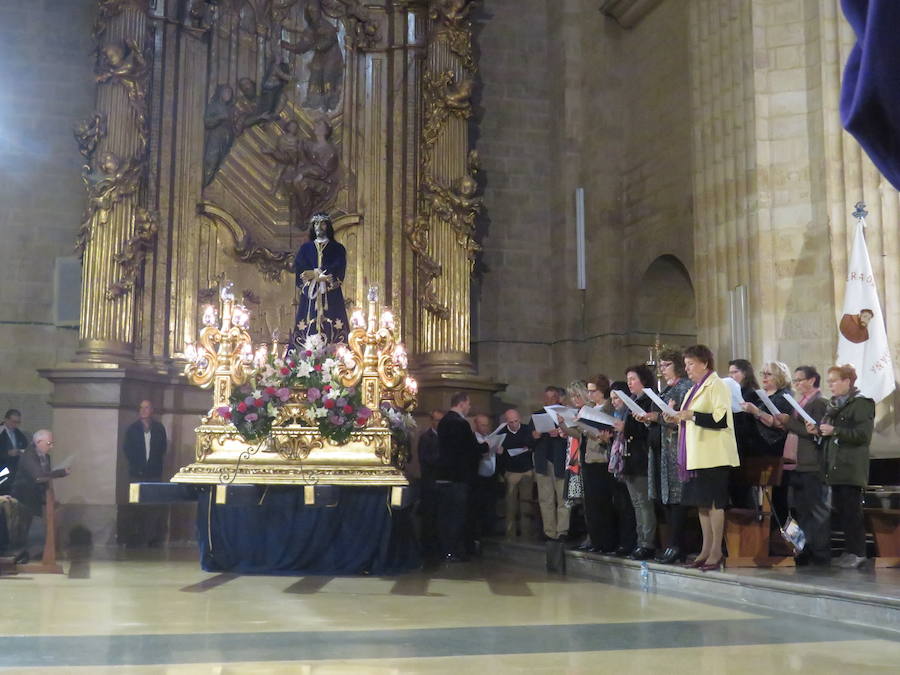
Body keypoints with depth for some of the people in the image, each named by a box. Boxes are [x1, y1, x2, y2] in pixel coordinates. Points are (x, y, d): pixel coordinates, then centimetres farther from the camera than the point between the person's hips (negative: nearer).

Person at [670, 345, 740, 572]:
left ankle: (716, 552, -1)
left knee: (714, 502, -6)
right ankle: (706, 549, 15)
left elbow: (721, 419, -20)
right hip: (697, 455, 9)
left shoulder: (716, 386, -8)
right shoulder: (695, 389, 20)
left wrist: (692, 415, -20)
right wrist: (679, 418, 12)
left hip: (713, 456, -9)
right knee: (702, 502, 9)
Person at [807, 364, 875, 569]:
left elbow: (863, 434, -17)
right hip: (835, 467, 8)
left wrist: (834, 431, -19)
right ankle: (849, 549, 16)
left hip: (851, 468, -8)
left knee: (852, 511, -5)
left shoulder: (861, 404, -7)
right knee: (840, 510, 9)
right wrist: (818, 431, 7)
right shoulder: (833, 405, 18)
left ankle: (857, 552, 1)